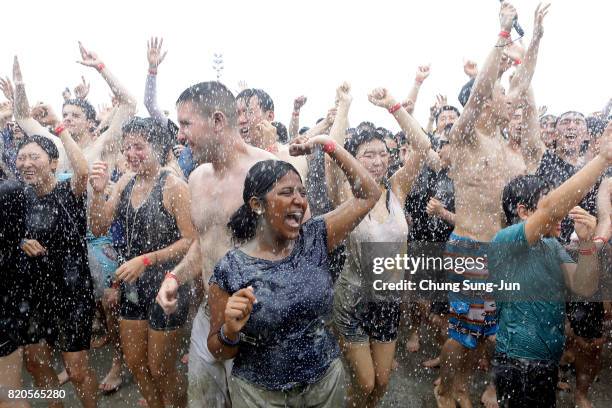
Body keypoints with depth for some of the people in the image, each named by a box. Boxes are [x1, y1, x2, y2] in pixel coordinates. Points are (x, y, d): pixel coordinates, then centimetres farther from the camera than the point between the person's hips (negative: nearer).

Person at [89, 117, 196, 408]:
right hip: (132, 285, 7)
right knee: (135, 364, 20)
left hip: (165, 285, -6)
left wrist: (145, 260, -25)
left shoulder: (173, 186, -18)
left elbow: (190, 240, -21)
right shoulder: (125, 183, 3)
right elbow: (99, 229, 3)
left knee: (160, 371, 10)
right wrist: (98, 191, -11)